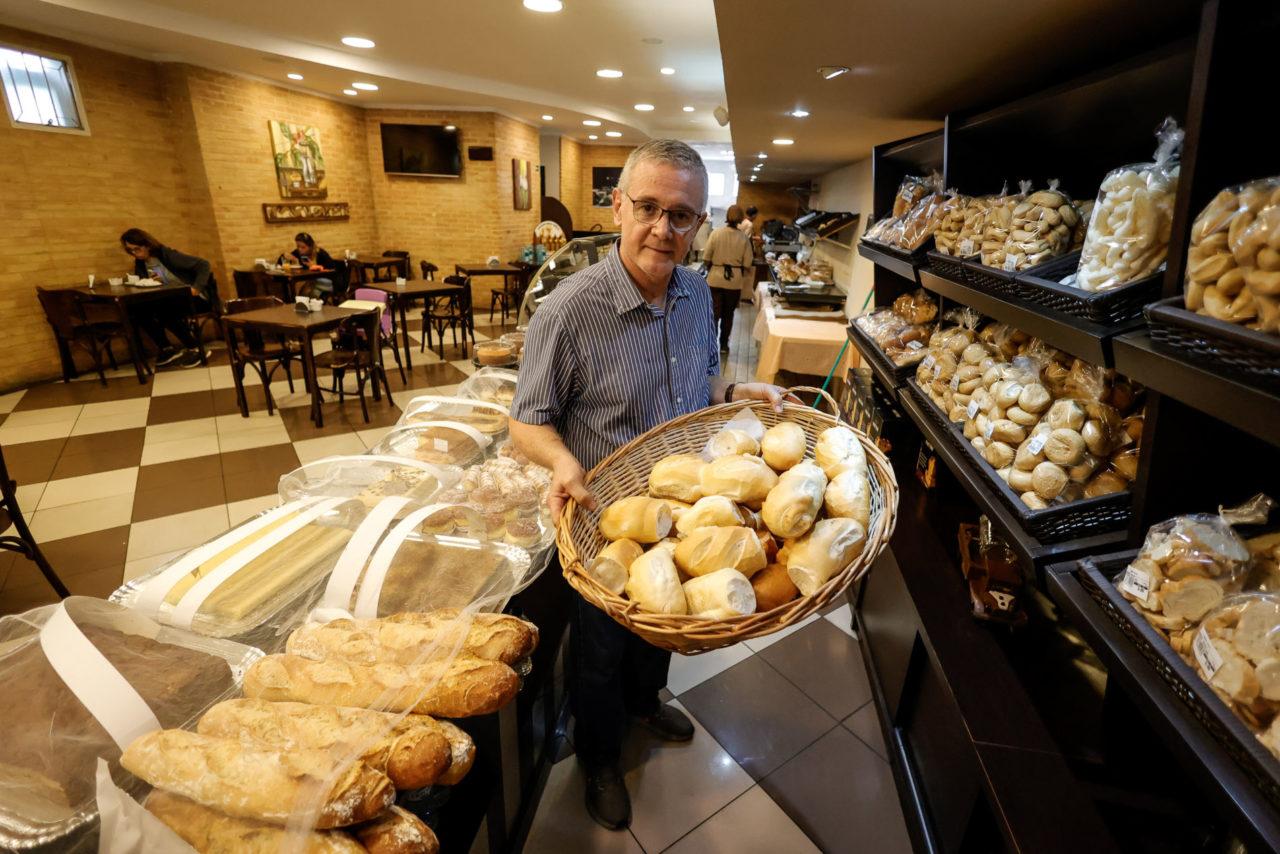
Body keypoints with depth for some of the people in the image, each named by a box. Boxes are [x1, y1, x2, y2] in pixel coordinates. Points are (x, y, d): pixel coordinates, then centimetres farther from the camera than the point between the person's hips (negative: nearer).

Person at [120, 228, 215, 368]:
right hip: (172, 300, 7)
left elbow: (203, 264, -18)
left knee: (163, 310, -32)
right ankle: (166, 349, -3)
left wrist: (196, 288, -27)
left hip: (195, 298, -7)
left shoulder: (167, 254, -13)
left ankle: (194, 347, -16)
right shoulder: (140, 263, 6)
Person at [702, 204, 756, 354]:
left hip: (715, 278, -1)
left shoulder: (716, 233, -9)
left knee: (715, 312, 5)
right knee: (728, 314, 14)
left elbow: (706, 257, -5)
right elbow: (747, 264, -4)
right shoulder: (744, 238, -7)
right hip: (734, 280, 1)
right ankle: (724, 344, 22)